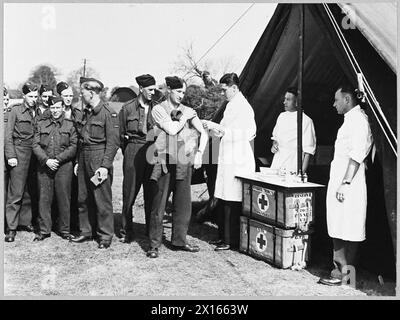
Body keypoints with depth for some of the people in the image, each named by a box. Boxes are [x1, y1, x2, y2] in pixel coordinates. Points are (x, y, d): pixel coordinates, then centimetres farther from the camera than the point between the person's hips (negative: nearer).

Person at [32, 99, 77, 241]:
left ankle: (64, 229, 13)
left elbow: (74, 146, -1)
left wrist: (57, 159, -11)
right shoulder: (41, 124, 12)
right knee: (44, 198, 3)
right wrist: (46, 160, -10)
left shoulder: (70, 125, 7)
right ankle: (44, 230, 13)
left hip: (64, 166, -2)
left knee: (64, 198, 1)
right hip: (44, 165, 2)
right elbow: (36, 145, 5)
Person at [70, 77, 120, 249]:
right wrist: (78, 161, 15)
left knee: (102, 199, -2)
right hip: (84, 158, 8)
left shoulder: (108, 113, -11)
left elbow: (113, 141, -14)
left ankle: (105, 235, 8)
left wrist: (105, 165, -18)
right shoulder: (86, 112, 14)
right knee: (83, 198, 12)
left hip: (99, 159, -8)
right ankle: (86, 231, 24)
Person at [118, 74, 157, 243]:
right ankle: (127, 231, 12)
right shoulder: (127, 108, 4)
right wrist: (127, 153, 9)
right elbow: (121, 135, 10)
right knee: (129, 193, 1)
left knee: (152, 194, 4)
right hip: (133, 152, -1)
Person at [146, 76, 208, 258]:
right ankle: (154, 244, 8)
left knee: (183, 203, 8)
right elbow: (171, 130, -12)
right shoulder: (158, 109, 0)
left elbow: (203, 133, 7)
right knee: (159, 203, -1)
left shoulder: (188, 111, 12)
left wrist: (199, 153, -4)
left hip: (184, 162, 4)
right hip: (164, 162, -4)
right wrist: (184, 117, -1)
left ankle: (179, 241, 21)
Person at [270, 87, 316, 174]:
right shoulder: (282, 116, 11)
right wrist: (274, 145, 4)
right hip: (276, 163, 6)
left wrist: (303, 171, -14)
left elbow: (308, 150, -10)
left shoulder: (306, 120, -9)